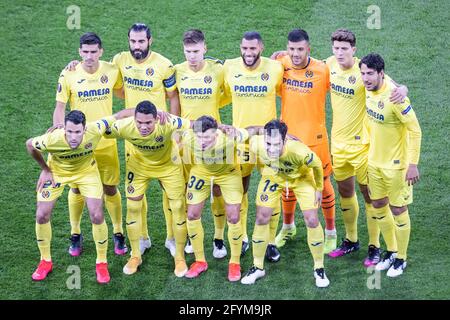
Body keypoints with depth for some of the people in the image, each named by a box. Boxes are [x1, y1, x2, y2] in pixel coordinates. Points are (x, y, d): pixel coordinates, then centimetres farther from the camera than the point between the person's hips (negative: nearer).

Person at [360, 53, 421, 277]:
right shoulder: (369, 91, -4)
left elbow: (415, 130, -21)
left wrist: (413, 164, -21)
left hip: (395, 164, -7)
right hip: (374, 160, 7)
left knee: (398, 210, 6)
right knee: (378, 206, 16)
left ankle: (401, 259, 23)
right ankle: (391, 251, 35)